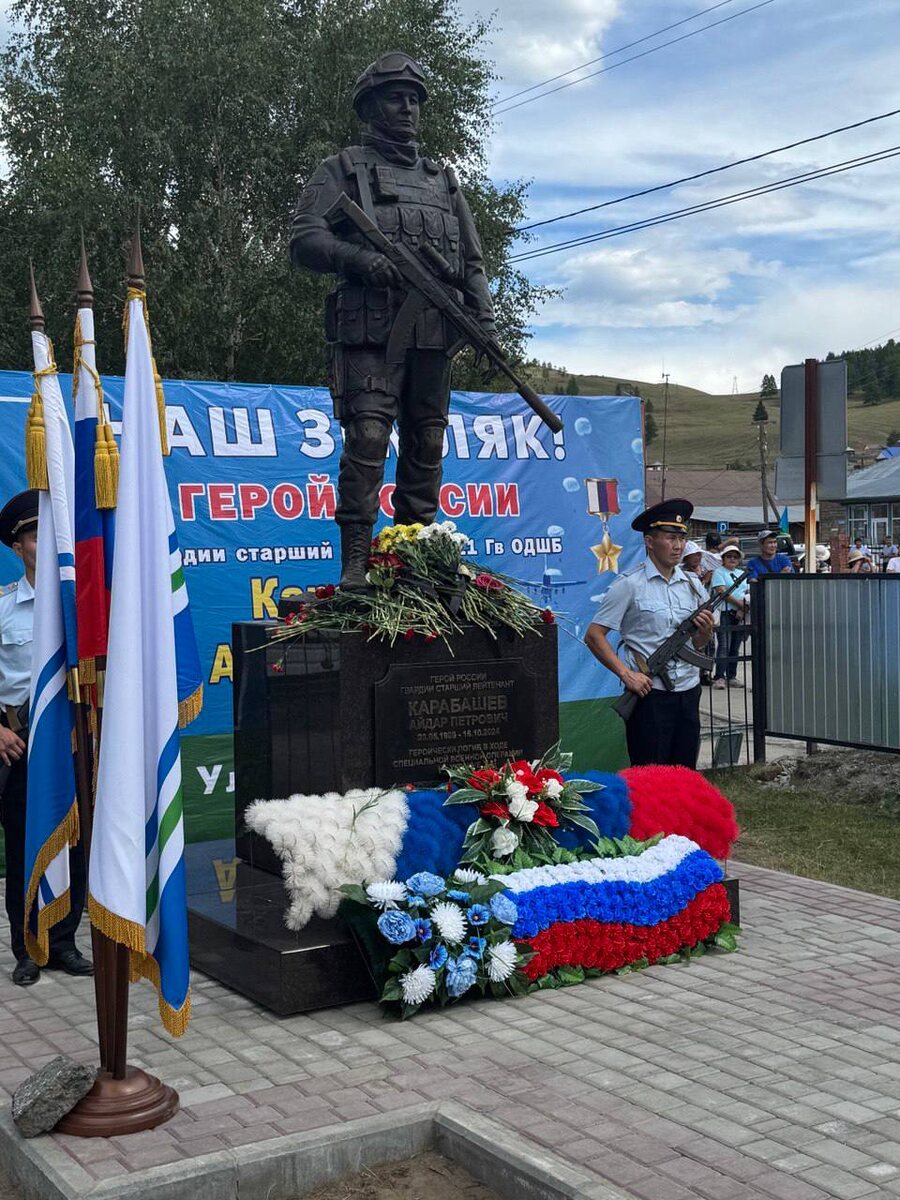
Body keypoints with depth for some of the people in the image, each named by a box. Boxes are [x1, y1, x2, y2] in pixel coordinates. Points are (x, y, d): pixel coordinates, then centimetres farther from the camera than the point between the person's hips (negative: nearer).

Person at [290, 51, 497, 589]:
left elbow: (472, 262, 23)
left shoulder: (444, 180, 26)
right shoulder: (343, 170, 11)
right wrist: (363, 258, -16)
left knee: (427, 447, 4)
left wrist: (486, 318, 7)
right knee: (368, 440, -15)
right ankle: (356, 561, -15)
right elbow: (304, 240, 0)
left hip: (434, 336, 5)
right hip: (370, 329, -5)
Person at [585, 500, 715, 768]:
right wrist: (626, 674, -16)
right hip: (649, 692, -5)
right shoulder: (630, 585, -6)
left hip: (688, 691, 6)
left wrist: (706, 631, -4)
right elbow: (594, 635, -9)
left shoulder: (693, 584, 11)